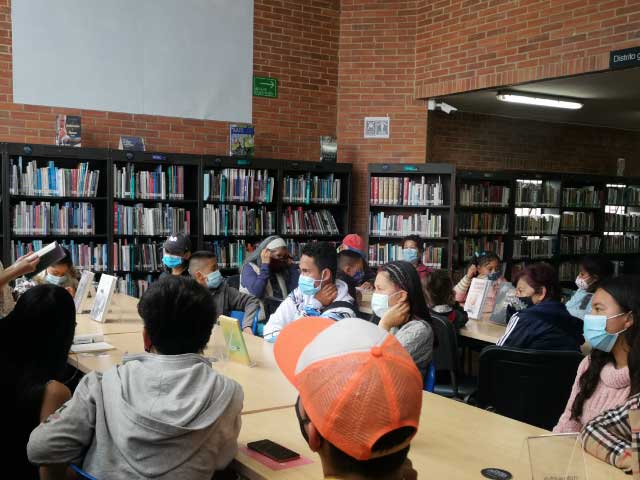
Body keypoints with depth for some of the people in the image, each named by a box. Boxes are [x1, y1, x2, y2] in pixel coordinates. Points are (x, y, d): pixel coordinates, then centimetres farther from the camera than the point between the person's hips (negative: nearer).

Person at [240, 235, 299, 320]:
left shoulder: (282, 270, 14)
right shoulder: (250, 268, 0)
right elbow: (256, 293, -18)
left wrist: (291, 265, 6)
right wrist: (265, 265, -12)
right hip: (259, 320, -5)